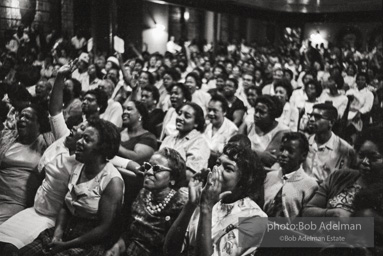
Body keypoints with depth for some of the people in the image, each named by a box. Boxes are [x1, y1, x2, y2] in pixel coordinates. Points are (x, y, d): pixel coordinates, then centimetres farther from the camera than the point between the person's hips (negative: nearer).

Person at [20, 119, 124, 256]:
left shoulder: (112, 181, -16)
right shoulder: (78, 168, 7)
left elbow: (105, 228, -17)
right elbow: (65, 207, 10)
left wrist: (66, 245, -15)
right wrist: (58, 232, -8)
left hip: (90, 243, -6)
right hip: (66, 232, 6)